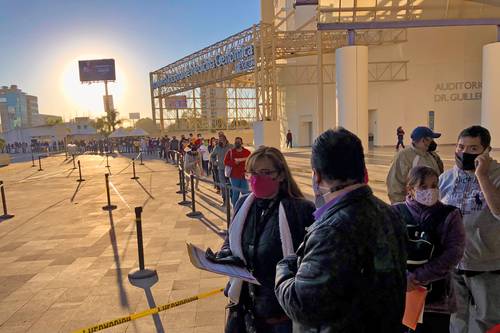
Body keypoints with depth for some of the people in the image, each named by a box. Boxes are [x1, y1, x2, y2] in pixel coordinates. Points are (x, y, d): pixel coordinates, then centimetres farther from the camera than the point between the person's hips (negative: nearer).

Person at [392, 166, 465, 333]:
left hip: (436, 298, 0)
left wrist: (417, 276, -16)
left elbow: (453, 253, -11)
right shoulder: (396, 212, -3)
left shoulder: (450, 215, -2)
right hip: (398, 294, 0)